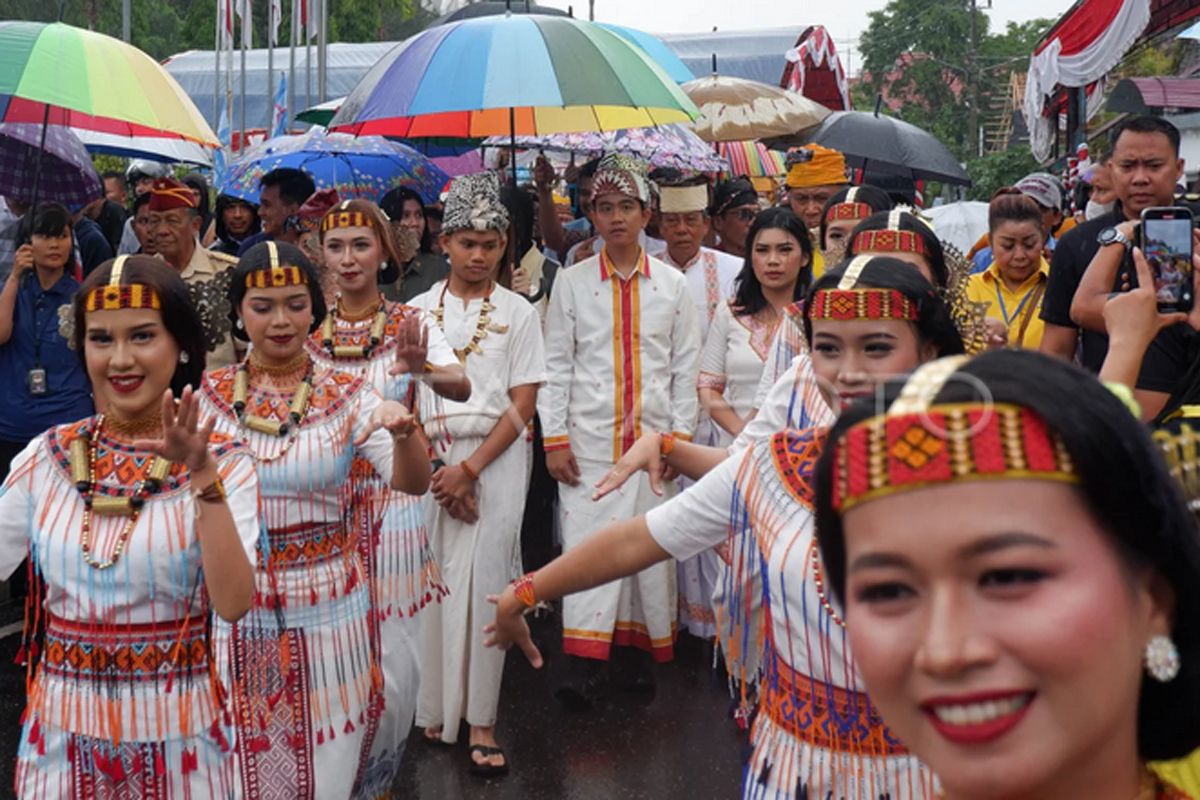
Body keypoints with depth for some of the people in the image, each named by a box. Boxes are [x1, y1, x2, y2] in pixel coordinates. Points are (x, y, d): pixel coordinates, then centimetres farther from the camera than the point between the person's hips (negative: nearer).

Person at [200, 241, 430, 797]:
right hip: (234, 611, 1)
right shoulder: (208, 394, -1)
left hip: (327, 609, -1)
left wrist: (403, 433, -36)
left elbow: (412, 484, -16)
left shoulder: (348, 396, -5)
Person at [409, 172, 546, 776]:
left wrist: (470, 469, -11)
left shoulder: (518, 312, 3)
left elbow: (523, 403, -2)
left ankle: (480, 720, 5)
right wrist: (437, 472, -7)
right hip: (429, 458, 2)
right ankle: (432, 708, 15)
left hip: (495, 458, -1)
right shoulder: (419, 310, 7)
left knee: (484, 583, -3)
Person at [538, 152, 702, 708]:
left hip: (653, 436, 1)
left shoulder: (672, 285, 6)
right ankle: (586, 664, -3)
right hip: (590, 438, -1)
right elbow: (556, 365, 3)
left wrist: (680, 435, 2)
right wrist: (554, 439, -3)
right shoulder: (571, 283, 3)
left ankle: (641, 645, 18)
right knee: (587, 541, -5)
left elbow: (686, 365, 7)